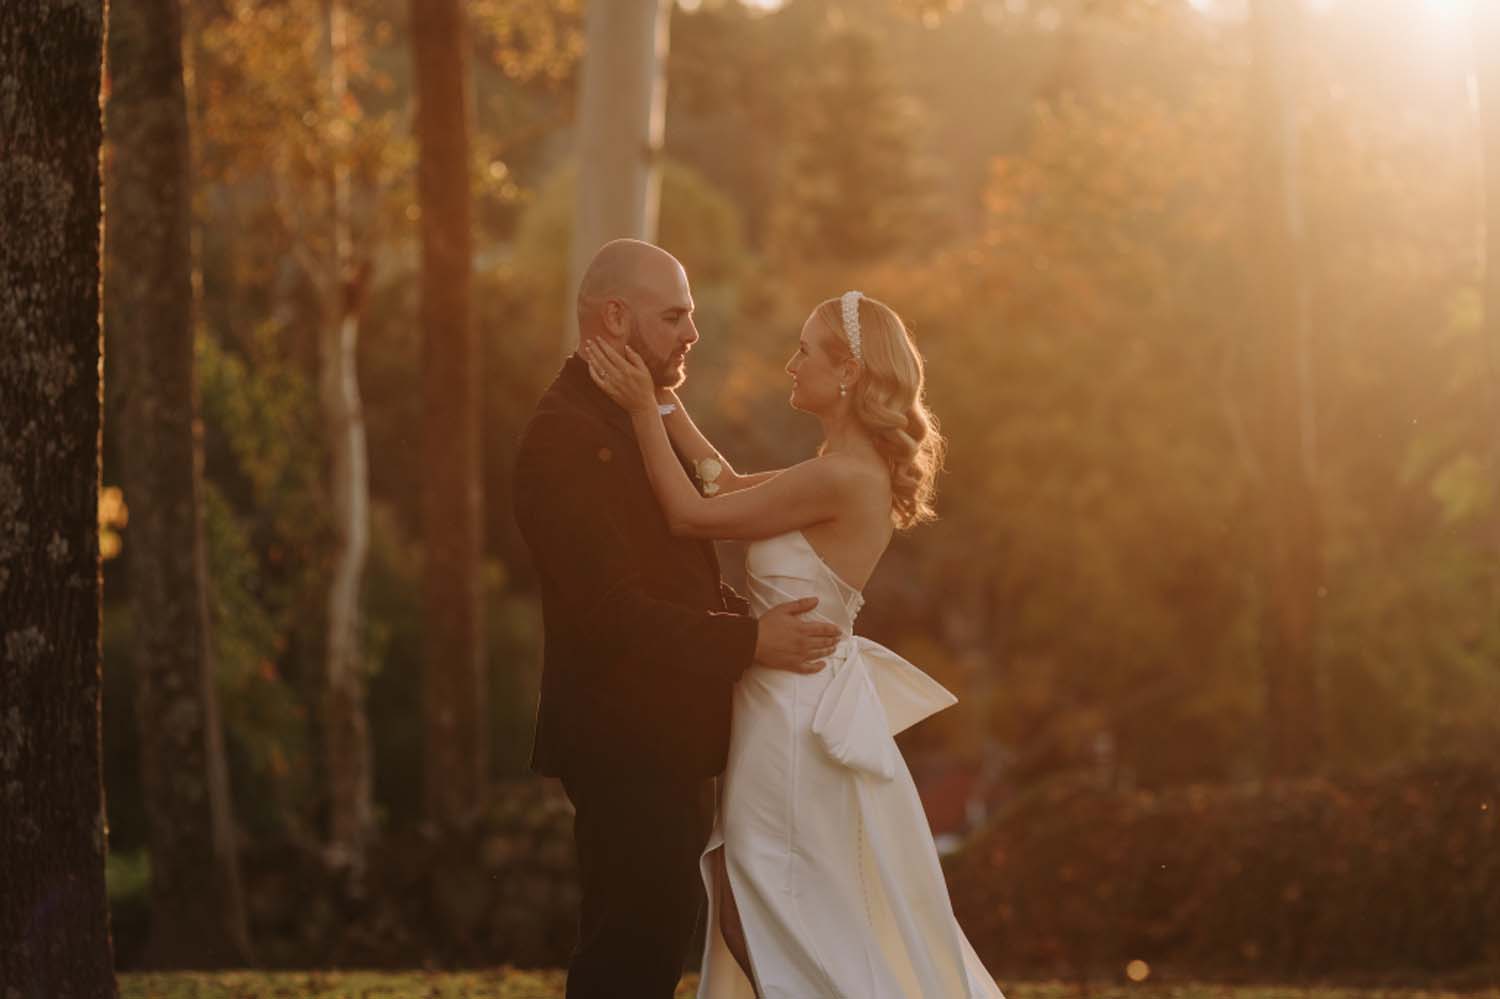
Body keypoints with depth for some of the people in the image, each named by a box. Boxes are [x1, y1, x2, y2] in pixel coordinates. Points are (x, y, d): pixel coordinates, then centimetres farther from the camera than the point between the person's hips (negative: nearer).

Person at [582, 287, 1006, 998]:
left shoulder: (842, 477, -22)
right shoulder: (854, 471, 8)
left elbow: (691, 514, -17)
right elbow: (726, 485, 17)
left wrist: (643, 409, -10)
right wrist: (662, 396, 16)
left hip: (794, 719, -10)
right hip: (799, 705, 10)